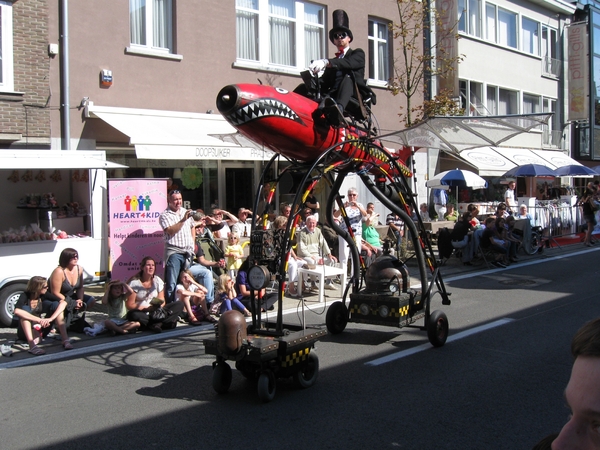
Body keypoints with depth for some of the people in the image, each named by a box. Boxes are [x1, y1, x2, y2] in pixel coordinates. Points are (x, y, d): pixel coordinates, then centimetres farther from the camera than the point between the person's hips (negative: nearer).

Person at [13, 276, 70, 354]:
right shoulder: (25, 296, -15)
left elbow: (63, 303, -18)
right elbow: (17, 311, -37)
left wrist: (51, 318, -34)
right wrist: (39, 320, -42)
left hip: (40, 329, 3)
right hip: (26, 332, -3)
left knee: (56, 304, -14)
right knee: (25, 308, -30)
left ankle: (65, 339, -27)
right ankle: (32, 345, -47)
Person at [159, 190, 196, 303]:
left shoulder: (186, 212, 15)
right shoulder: (165, 215, -5)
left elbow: (192, 227, 27)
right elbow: (170, 231, -19)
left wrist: (192, 243, 16)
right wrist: (183, 220, -23)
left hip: (188, 251, 6)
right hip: (174, 252, -6)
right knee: (171, 283, -10)